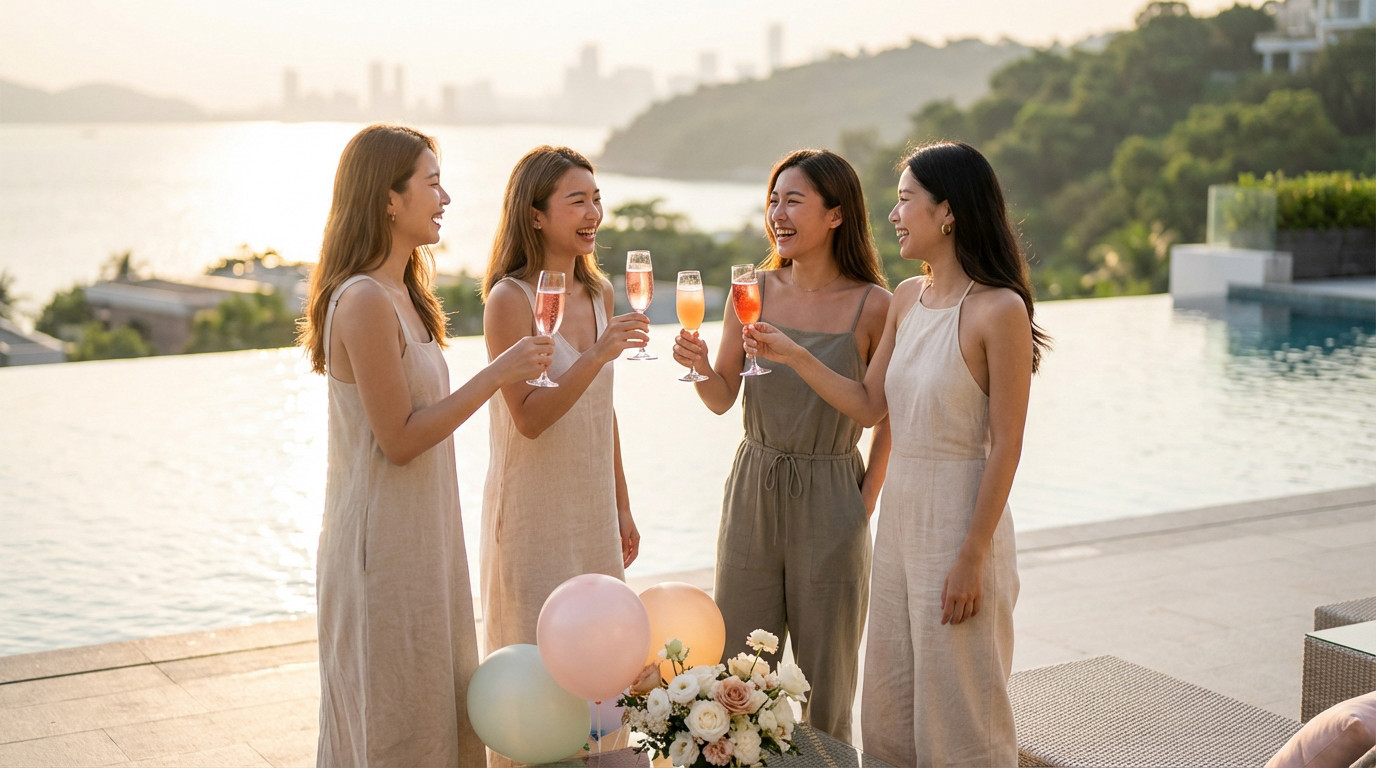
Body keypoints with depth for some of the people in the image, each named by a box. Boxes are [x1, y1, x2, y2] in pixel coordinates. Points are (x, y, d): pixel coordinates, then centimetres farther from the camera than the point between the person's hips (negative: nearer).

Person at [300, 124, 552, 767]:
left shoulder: (400, 295, 11)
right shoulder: (364, 302, -20)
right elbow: (399, 438, -21)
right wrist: (496, 375, -18)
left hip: (421, 537, 10)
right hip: (384, 543, -10)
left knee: (440, 710, 16)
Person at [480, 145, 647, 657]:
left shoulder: (598, 293, 6)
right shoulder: (510, 298, -15)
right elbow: (529, 418, -21)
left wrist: (621, 506, 15)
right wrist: (597, 355, -31)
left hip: (593, 507, 7)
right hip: (534, 509, -6)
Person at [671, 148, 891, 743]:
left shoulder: (873, 305, -8)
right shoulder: (754, 290, 0)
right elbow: (723, 398, 4)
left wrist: (867, 499, -1)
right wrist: (699, 366, -17)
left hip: (829, 498, -3)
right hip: (754, 489, 3)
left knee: (824, 676, 9)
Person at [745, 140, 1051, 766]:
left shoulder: (999, 309, -16)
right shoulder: (908, 298, 7)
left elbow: (1005, 445, -16)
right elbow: (869, 406, 12)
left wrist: (973, 556, -17)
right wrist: (793, 357, 2)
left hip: (960, 520, -8)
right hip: (900, 513, 8)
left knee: (956, 708, 5)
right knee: (889, 706, 16)